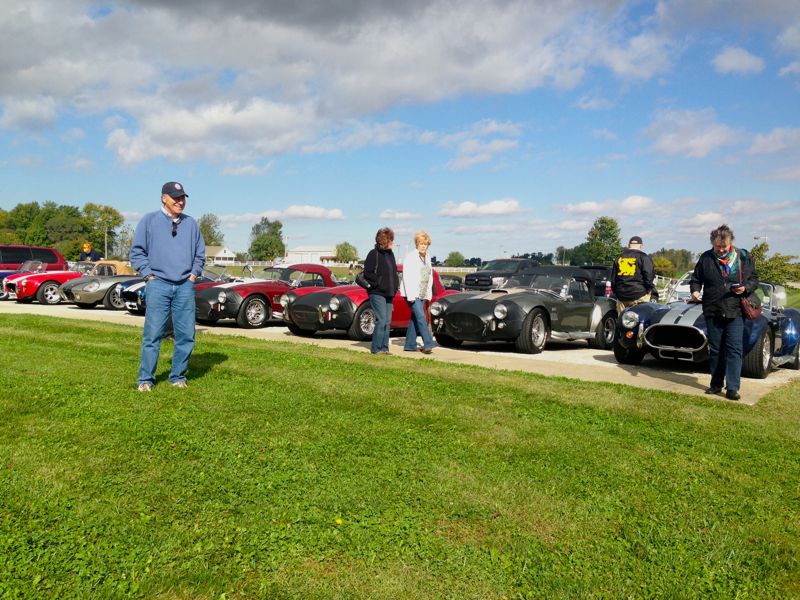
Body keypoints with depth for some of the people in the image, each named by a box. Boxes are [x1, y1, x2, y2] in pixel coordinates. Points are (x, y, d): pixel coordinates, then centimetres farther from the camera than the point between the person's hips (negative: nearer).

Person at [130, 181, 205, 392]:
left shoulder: (191, 223, 13)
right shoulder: (149, 221, 4)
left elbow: (200, 253, 20)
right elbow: (137, 251, 4)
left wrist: (194, 274, 8)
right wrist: (149, 275, -3)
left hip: (185, 286, 3)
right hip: (158, 285, -3)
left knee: (186, 335, 2)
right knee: (153, 334, -5)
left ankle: (178, 376, 15)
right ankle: (145, 379, 5)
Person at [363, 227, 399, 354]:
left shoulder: (390, 254, 15)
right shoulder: (374, 254, -9)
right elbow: (367, 274, -13)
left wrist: (396, 285, 10)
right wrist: (379, 284, -15)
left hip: (389, 294, 8)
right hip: (377, 293, -8)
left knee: (387, 322, 8)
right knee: (381, 321, -10)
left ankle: (384, 348, 15)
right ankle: (376, 348, -2)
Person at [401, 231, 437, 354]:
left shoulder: (427, 257, 14)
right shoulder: (410, 257, -9)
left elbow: (429, 276, 18)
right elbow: (407, 277, -14)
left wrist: (428, 294, 12)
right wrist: (410, 295, -18)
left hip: (422, 294, 7)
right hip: (412, 293, -7)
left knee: (415, 318, 9)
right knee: (421, 317, -13)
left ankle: (410, 345, 14)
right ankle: (428, 344, -14)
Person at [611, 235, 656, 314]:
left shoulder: (619, 258, 14)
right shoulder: (643, 257, -3)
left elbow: (613, 278, 17)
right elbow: (649, 276, -9)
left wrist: (616, 292, 23)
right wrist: (649, 290, 5)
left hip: (621, 296, 5)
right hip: (639, 296, -5)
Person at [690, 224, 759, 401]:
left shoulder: (744, 257, 2)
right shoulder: (705, 258, 4)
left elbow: (754, 279, 8)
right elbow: (696, 278, 11)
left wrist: (746, 288, -12)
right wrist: (695, 290, -8)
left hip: (735, 312, -2)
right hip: (712, 312, 2)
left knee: (734, 350, -6)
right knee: (715, 350, 10)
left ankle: (732, 388, -4)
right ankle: (716, 384, 22)